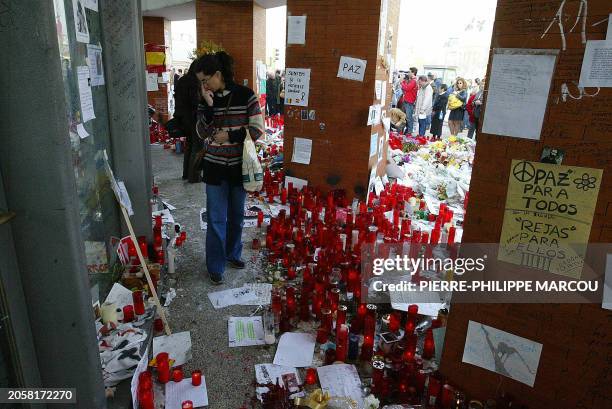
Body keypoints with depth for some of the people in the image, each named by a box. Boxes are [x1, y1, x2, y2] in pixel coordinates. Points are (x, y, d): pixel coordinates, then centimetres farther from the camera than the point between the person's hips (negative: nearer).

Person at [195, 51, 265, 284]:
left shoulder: (246, 95, -9)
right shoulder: (207, 99, -1)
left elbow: (258, 130, -10)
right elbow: (201, 133, -6)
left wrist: (229, 136, -16)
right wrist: (209, 106, -16)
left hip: (239, 165, -1)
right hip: (215, 166, 1)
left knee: (237, 214, 15)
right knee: (216, 218, 3)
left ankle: (233, 253, 36)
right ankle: (215, 267, 15)